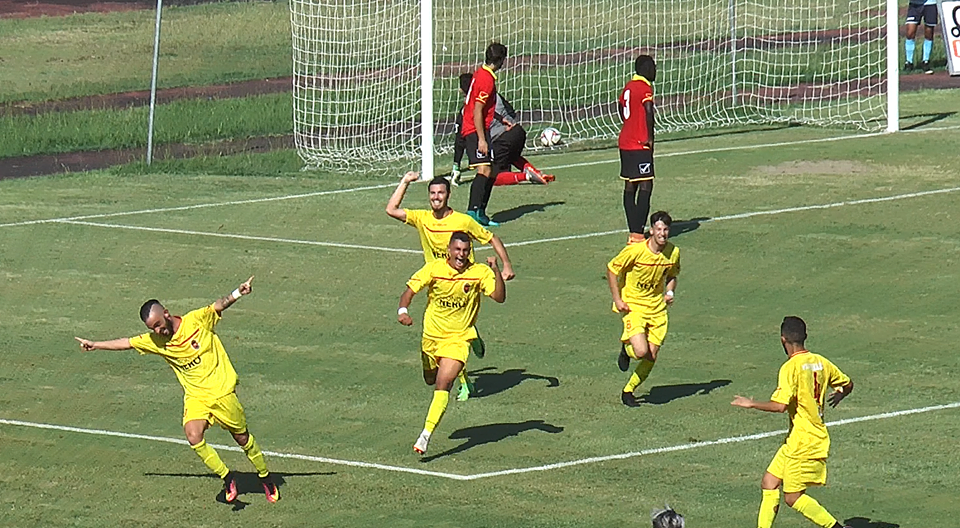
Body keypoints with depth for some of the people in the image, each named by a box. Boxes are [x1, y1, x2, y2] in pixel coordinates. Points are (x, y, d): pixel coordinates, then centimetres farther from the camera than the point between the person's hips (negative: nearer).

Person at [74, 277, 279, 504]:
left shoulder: (197, 320, -12)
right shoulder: (154, 340, -1)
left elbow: (220, 305, -11)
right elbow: (127, 343, 8)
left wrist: (237, 293, -29)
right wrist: (95, 345, 10)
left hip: (222, 390, -3)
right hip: (195, 396, 3)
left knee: (242, 438, 6)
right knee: (193, 436, -22)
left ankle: (265, 478, 29)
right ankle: (226, 477, -4)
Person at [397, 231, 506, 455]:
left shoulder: (479, 272, -11)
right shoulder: (434, 269, -9)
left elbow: (499, 297, -19)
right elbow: (410, 291, -7)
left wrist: (496, 271, -32)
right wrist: (403, 311, -27)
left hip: (458, 339, -3)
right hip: (431, 335, 3)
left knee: (443, 384, -20)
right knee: (431, 380, 19)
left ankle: (426, 434, -21)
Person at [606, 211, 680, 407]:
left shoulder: (673, 252, -4)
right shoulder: (635, 251, -19)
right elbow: (612, 269, -6)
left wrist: (670, 292, -3)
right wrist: (617, 299, -10)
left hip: (657, 308, 5)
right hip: (633, 306, -5)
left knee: (651, 357, 1)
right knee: (641, 352, -21)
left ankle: (628, 391, 22)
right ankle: (626, 348, 16)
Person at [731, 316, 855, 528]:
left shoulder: (790, 368, -18)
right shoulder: (820, 362, 6)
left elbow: (780, 406, -27)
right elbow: (847, 385, 18)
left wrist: (752, 405, -12)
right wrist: (838, 396, 41)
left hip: (803, 443, -9)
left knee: (793, 497, -3)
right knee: (769, 482, 10)